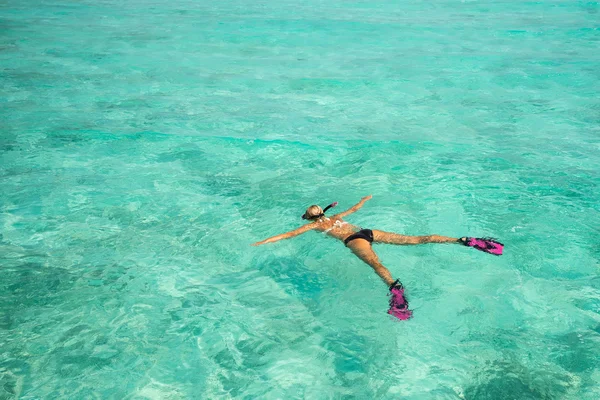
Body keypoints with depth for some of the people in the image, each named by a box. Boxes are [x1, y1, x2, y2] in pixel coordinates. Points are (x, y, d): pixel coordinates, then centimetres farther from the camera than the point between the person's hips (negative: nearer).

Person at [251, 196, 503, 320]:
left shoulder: (314, 226, 17)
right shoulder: (335, 217, 33)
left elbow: (290, 234, 15)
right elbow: (355, 208, 47)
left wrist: (263, 242, 18)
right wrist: (366, 199, 68)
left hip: (355, 240, -6)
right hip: (367, 232, 6)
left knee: (375, 263, -36)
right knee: (416, 240, -4)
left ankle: (394, 286, -69)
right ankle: (463, 241, -14)